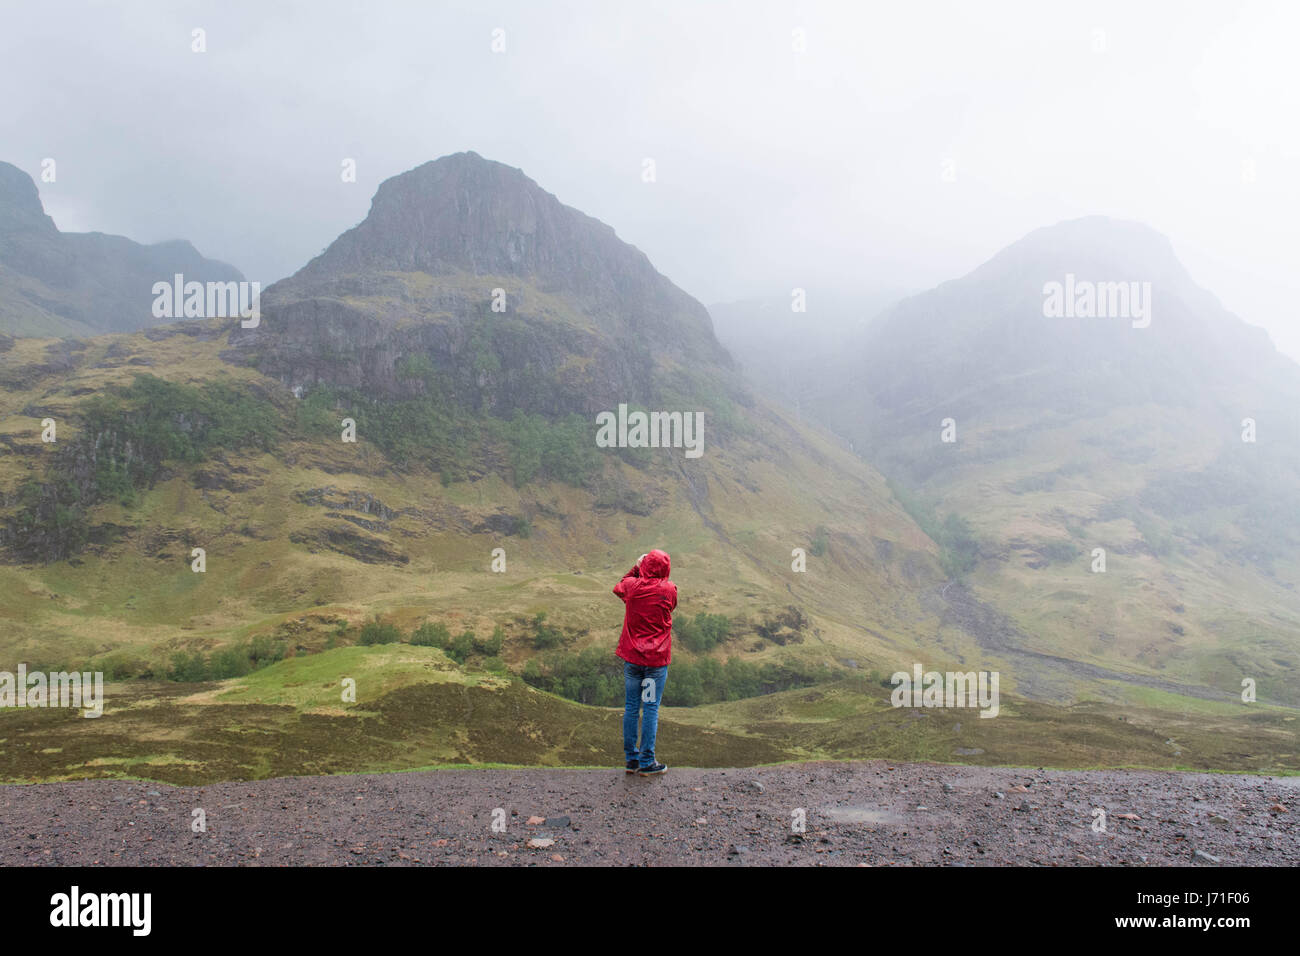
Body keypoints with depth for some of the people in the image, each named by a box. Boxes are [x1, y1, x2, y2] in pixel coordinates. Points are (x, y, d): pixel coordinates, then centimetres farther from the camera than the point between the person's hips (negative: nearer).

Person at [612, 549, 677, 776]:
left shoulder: (632, 585, -6)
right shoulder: (668, 590, -12)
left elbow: (618, 588, 19)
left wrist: (636, 568, 22)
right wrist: (661, 577, 14)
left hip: (631, 657, 3)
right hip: (656, 659, -2)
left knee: (631, 706, 12)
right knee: (651, 708, 3)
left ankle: (631, 758, 19)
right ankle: (647, 762, 8)